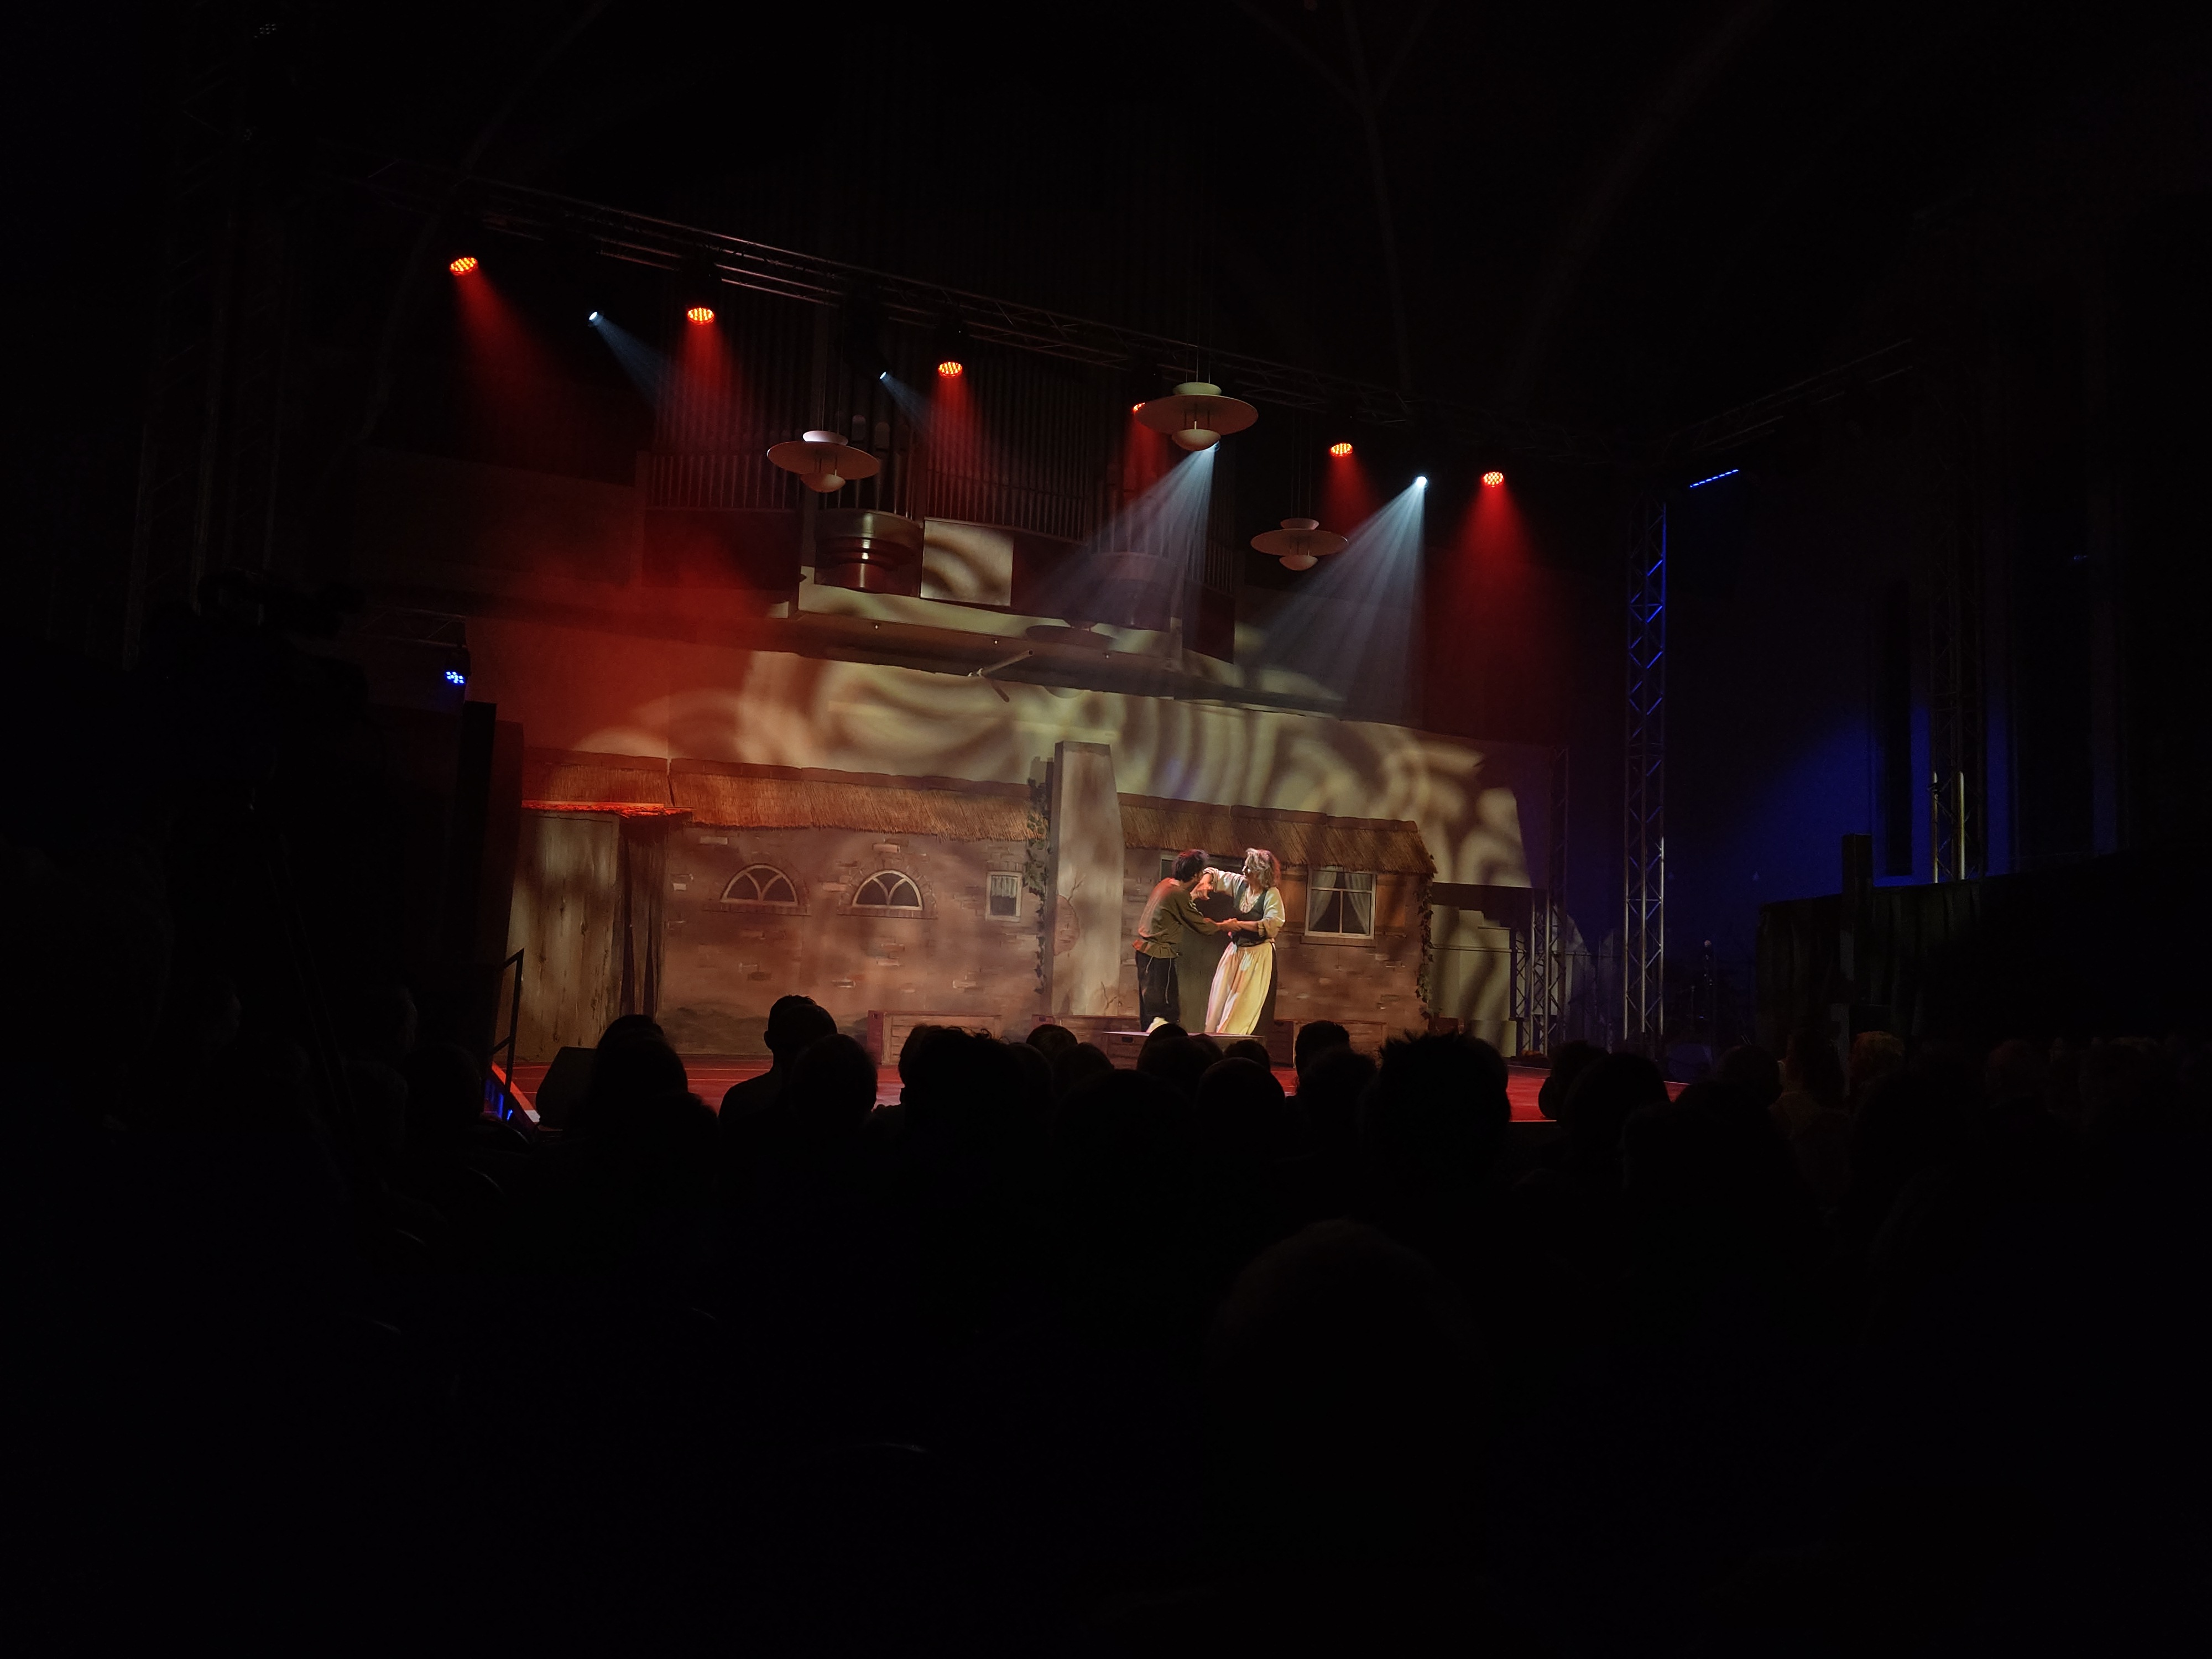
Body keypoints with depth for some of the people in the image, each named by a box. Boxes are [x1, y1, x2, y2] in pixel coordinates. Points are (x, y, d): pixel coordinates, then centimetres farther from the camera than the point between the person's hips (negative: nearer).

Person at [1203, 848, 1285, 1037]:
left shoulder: (1272, 894, -15)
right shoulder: (1240, 884, 1)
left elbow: (1273, 924, -26)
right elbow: (1215, 875, 12)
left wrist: (1239, 925, -24)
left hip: (1259, 955, -7)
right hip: (1237, 950, 7)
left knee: (1247, 1004, -5)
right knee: (1222, 998, 7)